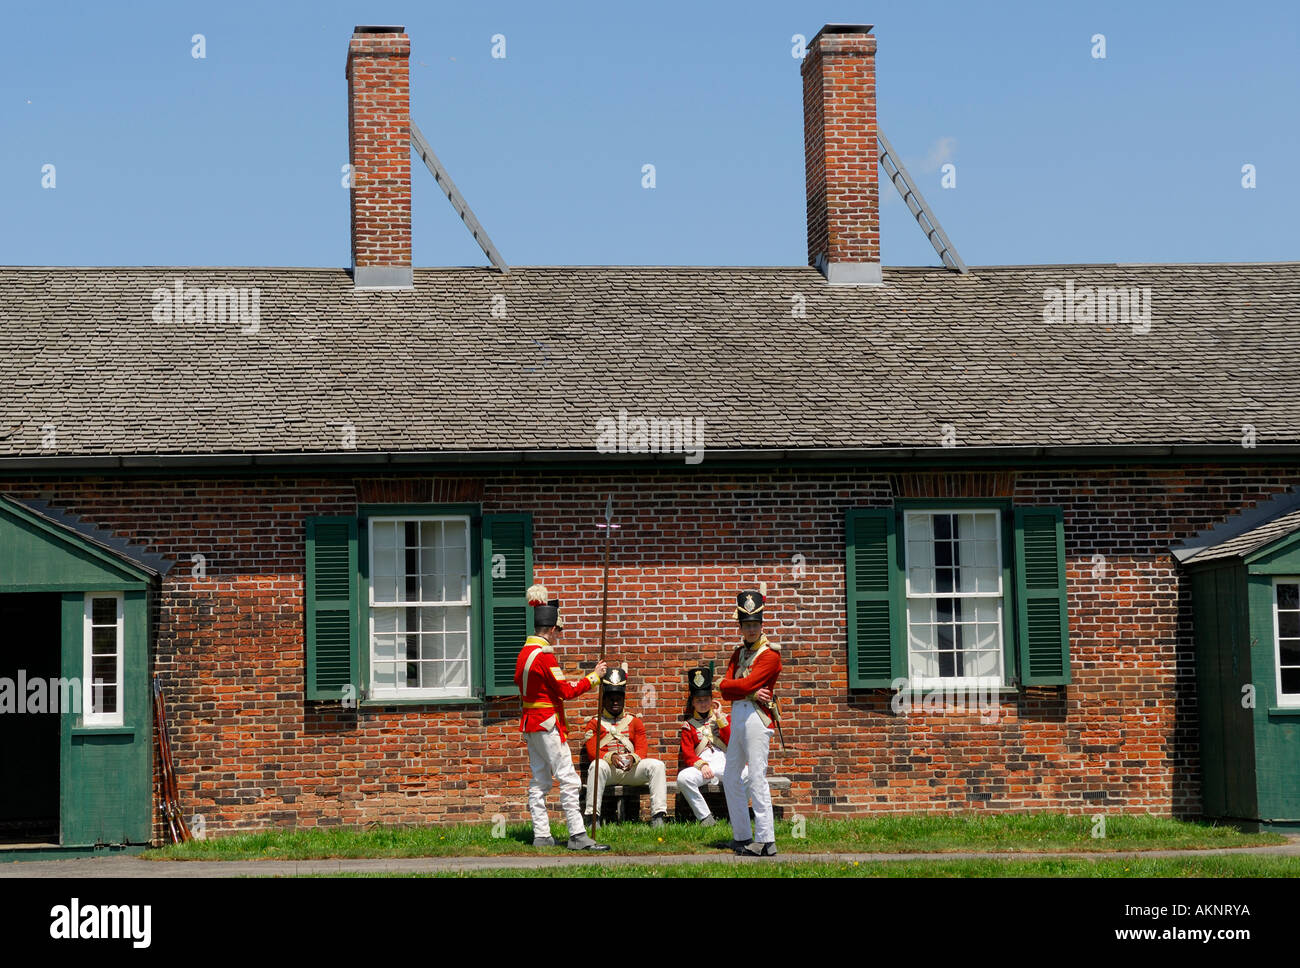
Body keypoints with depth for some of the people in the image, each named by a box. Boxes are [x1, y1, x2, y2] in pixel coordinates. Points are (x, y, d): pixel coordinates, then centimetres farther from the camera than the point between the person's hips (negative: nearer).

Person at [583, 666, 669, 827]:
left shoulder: (634, 721, 20)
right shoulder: (594, 723, 12)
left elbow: (642, 749, 8)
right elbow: (592, 751, -2)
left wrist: (633, 758, -16)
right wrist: (611, 757, -23)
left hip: (631, 768, 3)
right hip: (607, 768, -3)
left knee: (657, 765, -22)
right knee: (597, 765, -37)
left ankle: (658, 815, -30)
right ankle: (593, 816, -39)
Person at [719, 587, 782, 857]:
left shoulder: (770, 654, -7)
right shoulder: (739, 653, 17)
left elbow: (744, 684, -17)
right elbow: (727, 692, 6)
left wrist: (723, 684, 1)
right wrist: (751, 692, -11)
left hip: (755, 716, -9)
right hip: (737, 715, 9)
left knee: (756, 778, -11)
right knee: (731, 779, 12)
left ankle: (766, 841, -10)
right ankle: (742, 837, 19)